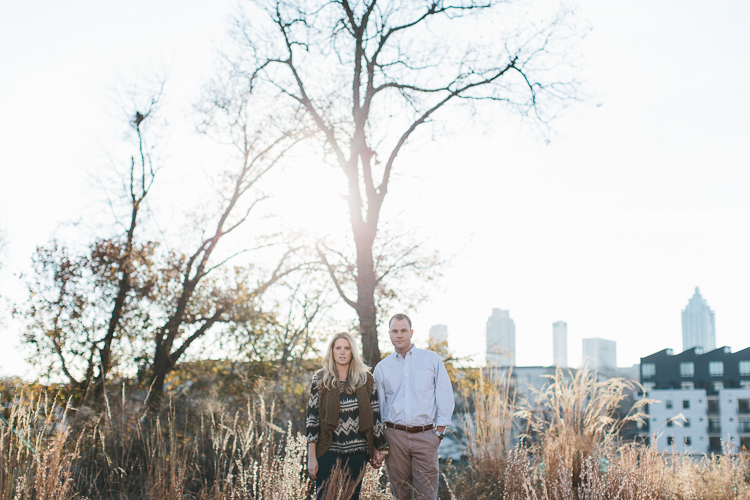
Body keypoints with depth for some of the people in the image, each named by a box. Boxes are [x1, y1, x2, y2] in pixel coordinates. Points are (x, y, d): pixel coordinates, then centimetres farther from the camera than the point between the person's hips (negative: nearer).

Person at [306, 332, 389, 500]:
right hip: (328, 451, -1)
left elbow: (375, 415, 8)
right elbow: (312, 419, 0)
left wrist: (377, 450, 5)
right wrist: (311, 457, -5)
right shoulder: (320, 380, 2)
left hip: (356, 453, 2)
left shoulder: (366, 379, 6)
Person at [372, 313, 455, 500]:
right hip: (395, 435, 2)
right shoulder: (382, 367, 9)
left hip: (425, 436, -2)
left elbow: (445, 398, 4)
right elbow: (377, 408, 12)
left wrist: (439, 432, -2)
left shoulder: (432, 360, 5)